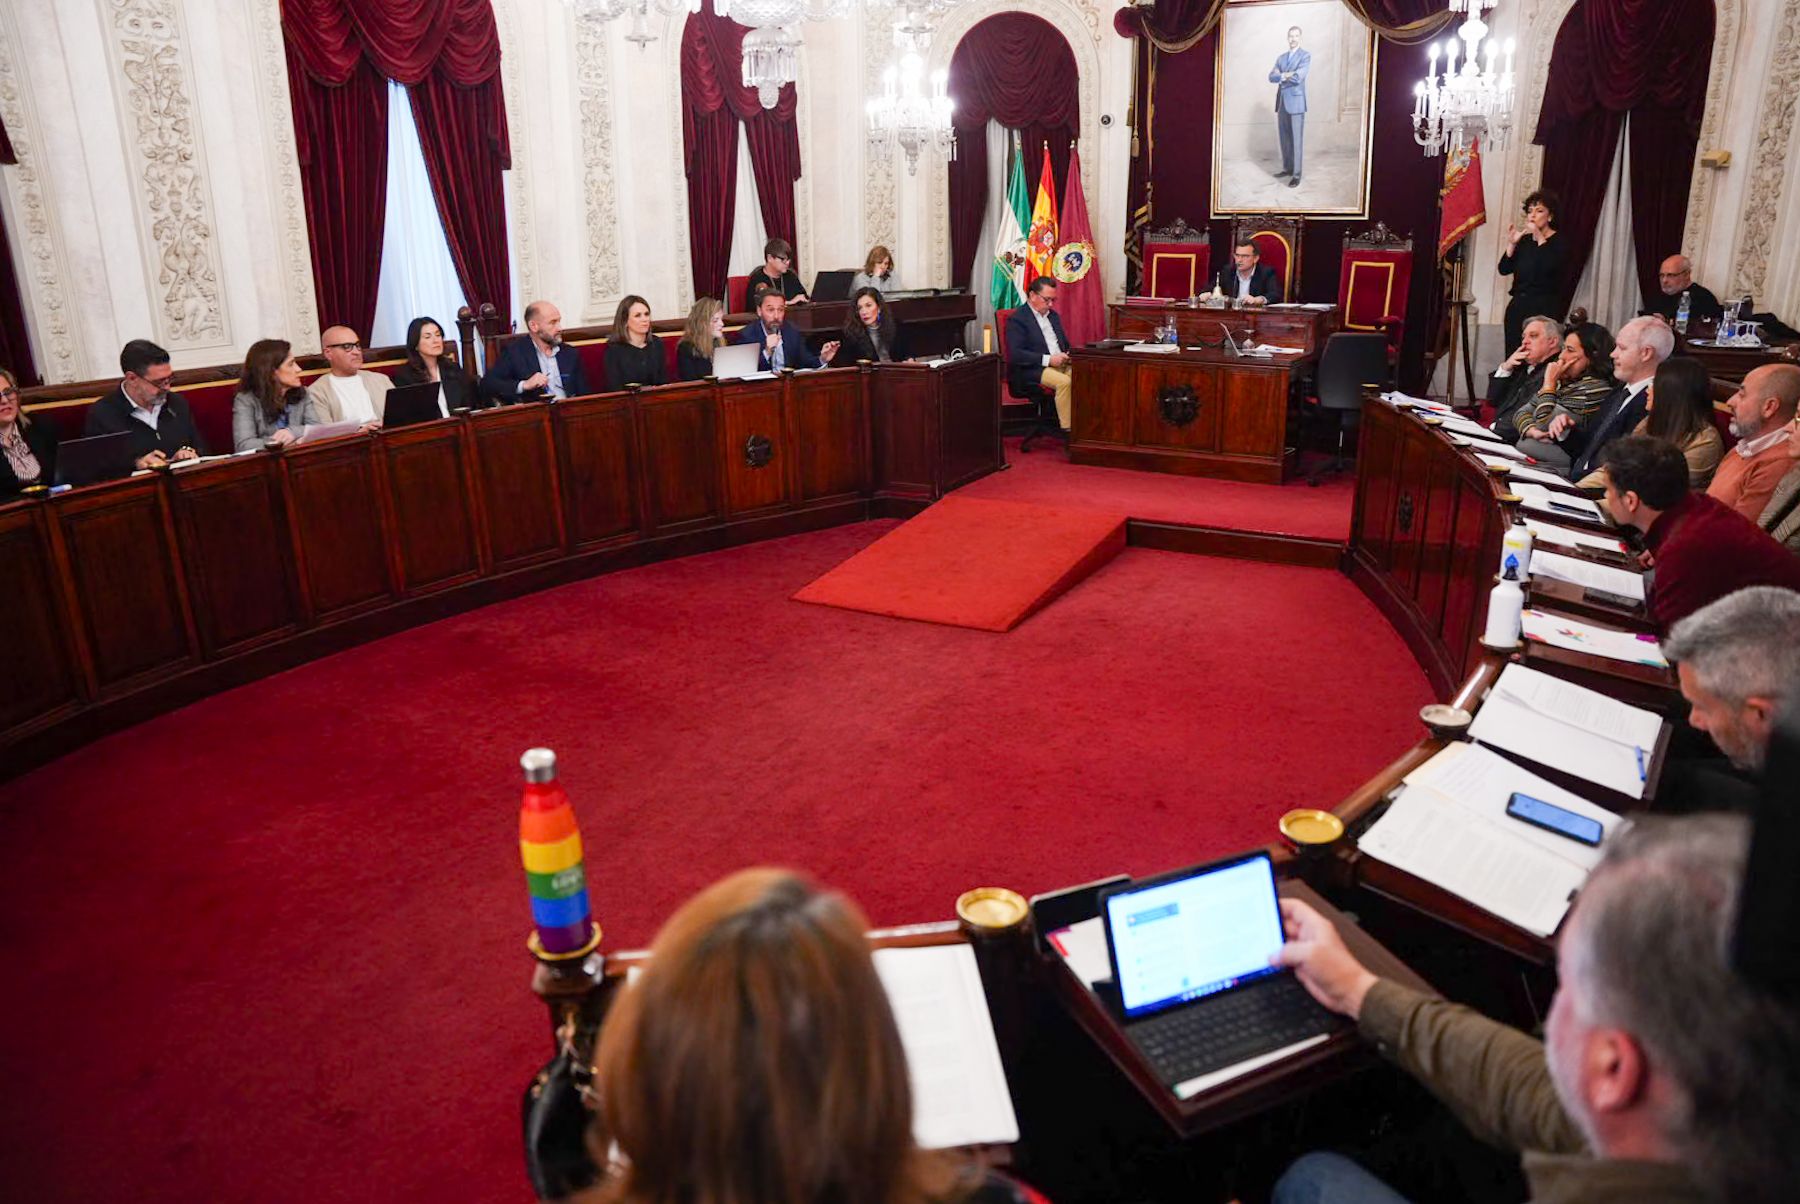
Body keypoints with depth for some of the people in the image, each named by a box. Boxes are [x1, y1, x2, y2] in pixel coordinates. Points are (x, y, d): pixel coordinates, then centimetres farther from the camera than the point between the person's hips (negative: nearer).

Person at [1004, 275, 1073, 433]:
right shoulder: (1017, 319, -4)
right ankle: (1068, 429, -24)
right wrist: (1048, 359, -22)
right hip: (1031, 370, -7)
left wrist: (1068, 354, 2)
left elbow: (1065, 343, 28)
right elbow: (1015, 354, -16)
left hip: (1060, 364, 7)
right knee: (1064, 382, -32)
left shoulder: (1053, 315, 21)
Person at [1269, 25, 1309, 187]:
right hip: (1282, 103, 6)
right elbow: (1271, 77, 3)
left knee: (1297, 139, -6)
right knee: (1284, 138, 11)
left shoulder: (1305, 56, -1)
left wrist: (1281, 76, -3)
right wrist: (1285, 76, -12)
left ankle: (1296, 175, -6)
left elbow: (1298, 77, -15)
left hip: (1296, 102, -6)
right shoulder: (1280, 58, 16)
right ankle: (1287, 168, 23)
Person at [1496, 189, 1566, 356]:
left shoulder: (1558, 242, -1)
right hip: (1518, 306, 5)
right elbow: (1504, 269, 5)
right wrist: (1511, 243, -6)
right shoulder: (1524, 240, 14)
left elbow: (1550, 267, -20)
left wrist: (1540, 239, -20)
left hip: (1544, 308, -5)